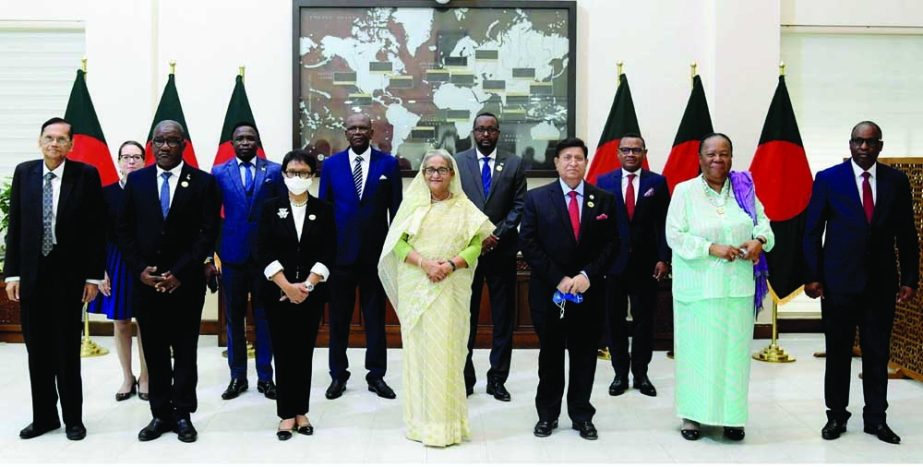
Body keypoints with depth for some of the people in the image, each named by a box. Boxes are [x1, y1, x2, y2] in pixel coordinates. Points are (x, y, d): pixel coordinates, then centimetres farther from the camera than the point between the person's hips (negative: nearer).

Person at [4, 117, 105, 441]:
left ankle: (73, 419, 17)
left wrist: (93, 275, -6)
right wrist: (12, 273, 1)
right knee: (37, 351, 10)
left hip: (68, 275, -3)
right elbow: (14, 227, 6)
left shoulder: (86, 175, -4)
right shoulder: (24, 172, 5)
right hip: (31, 275, 3)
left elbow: (96, 229, -4)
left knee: (68, 352, 5)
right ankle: (44, 417, 23)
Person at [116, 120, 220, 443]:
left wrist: (179, 273, -13)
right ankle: (161, 414, 18)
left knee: (185, 350, 7)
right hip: (145, 280, 2)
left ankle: (183, 414, 17)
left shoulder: (203, 182, -2)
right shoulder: (136, 180, 6)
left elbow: (208, 232, -7)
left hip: (186, 282, -2)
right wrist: (140, 269, -6)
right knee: (154, 351, 8)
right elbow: (124, 229, 6)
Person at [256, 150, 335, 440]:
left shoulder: (323, 210, 4)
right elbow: (263, 252, -5)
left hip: (311, 293, 1)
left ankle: (301, 411, 15)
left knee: (304, 352, 6)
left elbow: (328, 253, -2)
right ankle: (287, 414, 10)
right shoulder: (270, 208, 3)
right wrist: (287, 286, -14)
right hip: (278, 293, 0)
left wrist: (307, 285, -14)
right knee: (283, 352, 2)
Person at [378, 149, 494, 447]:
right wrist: (424, 263, -15)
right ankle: (421, 421, 12)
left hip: (451, 289, -1)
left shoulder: (464, 207, 4)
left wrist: (451, 264, -17)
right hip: (416, 288, 1)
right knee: (418, 348, 4)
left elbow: (475, 245, -1)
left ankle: (446, 422, 7)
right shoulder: (412, 203, 6)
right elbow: (398, 243, 0)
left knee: (446, 351, -1)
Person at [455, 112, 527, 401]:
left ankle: (497, 379, 15)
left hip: (502, 249, 1)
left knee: (503, 317, 5)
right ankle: (464, 378, 15)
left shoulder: (514, 164, 6)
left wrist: (497, 235, -10)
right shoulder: (458, 162, 5)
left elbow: (519, 206, 2)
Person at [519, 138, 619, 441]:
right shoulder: (536, 198, 0)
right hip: (548, 291, -1)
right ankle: (547, 414, 23)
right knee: (550, 354, 10)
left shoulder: (604, 200, 5)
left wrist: (587, 275, -12)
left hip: (589, 291, 1)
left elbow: (611, 244, 1)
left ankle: (582, 415, 23)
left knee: (584, 354, 9)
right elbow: (528, 244, -5)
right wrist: (558, 279, -12)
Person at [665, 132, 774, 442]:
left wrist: (760, 240, -12)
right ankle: (692, 414, 15)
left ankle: (731, 415, 18)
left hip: (738, 285, 3)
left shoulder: (744, 187, 6)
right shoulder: (684, 190, -3)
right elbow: (675, 235, -8)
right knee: (697, 349, 3)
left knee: (734, 349, 6)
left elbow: (762, 221, 10)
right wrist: (712, 248, -17)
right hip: (698, 286, -3)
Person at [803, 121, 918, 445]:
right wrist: (812, 276, -6)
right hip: (839, 281, -2)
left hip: (881, 282, 2)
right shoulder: (828, 179, -1)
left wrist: (910, 279, 3)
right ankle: (836, 416, 20)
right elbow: (812, 232, -1)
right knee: (838, 352, 8)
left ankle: (876, 418, 21)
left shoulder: (897, 181, 5)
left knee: (878, 353, 9)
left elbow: (906, 234, 7)